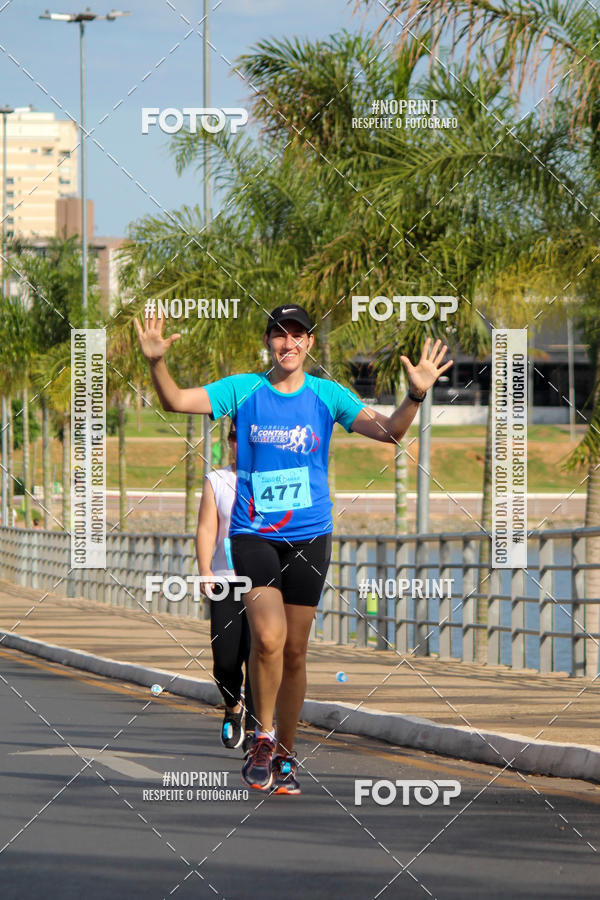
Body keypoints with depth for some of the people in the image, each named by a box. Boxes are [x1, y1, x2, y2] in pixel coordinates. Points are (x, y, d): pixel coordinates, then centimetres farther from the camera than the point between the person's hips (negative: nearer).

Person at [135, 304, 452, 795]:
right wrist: (157, 363, -25)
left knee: (295, 651, 6)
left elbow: (390, 431, -6)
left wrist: (416, 395, -24)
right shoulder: (242, 390, 0)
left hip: (309, 537, 1)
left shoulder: (328, 395, 1)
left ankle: (285, 756, 21)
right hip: (253, 534, -1)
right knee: (268, 636, -20)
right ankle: (262, 737, -1)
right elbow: (176, 401, -6)